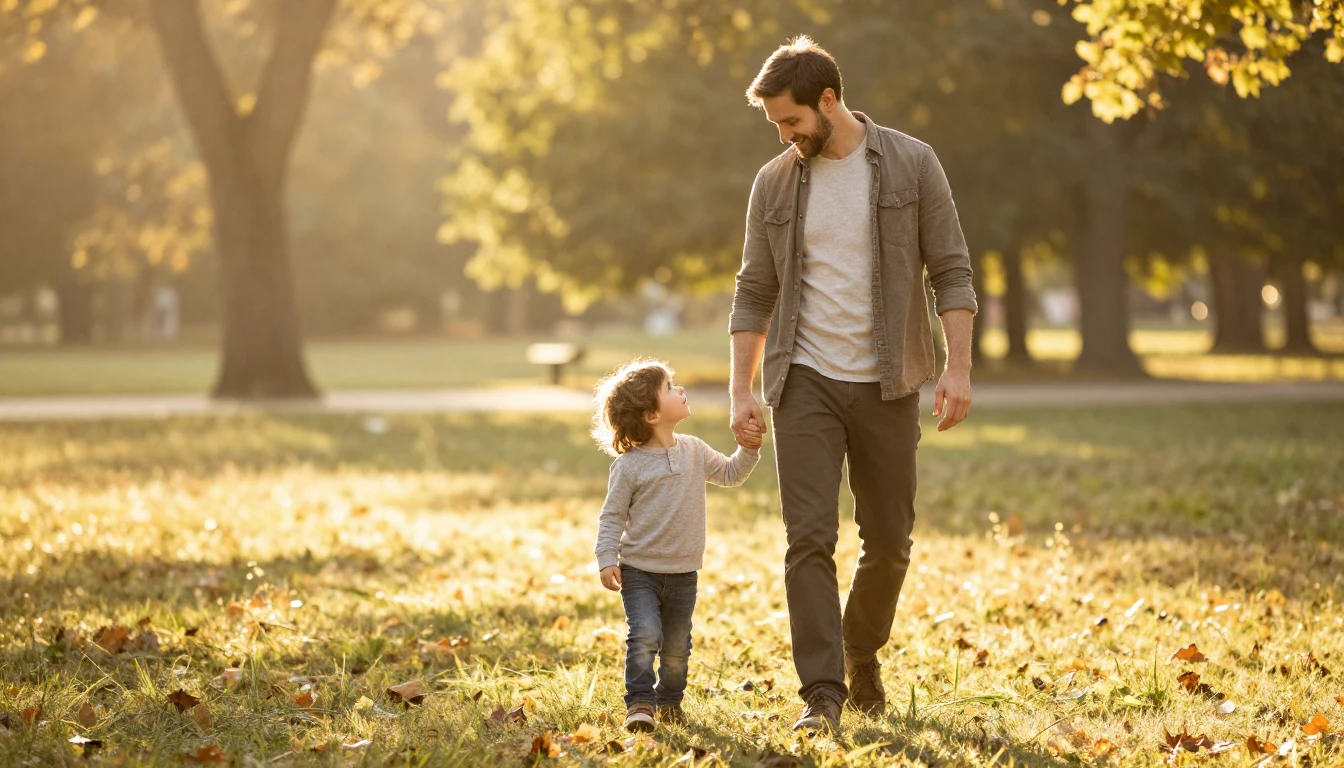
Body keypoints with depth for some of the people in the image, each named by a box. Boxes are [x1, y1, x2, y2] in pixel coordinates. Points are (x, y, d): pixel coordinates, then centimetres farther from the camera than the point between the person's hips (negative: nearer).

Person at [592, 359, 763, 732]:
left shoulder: (694, 451, 3)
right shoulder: (629, 465, -12)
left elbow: (731, 474, 17)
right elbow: (612, 516, -7)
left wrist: (748, 450, -1)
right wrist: (607, 559, -16)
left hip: (683, 572, 4)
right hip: (640, 571, -4)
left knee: (676, 645, 11)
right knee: (645, 635, -20)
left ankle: (670, 701, 30)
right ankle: (640, 702, -13)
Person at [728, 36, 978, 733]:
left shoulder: (911, 165, -2)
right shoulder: (774, 183, 4)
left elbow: (951, 272, -2)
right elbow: (754, 293, 9)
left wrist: (958, 369, -11)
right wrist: (741, 391, 2)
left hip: (886, 384, 0)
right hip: (805, 381, 1)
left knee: (889, 542, 7)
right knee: (809, 538, -10)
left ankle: (861, 659, 30)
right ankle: (822, 693, -8)